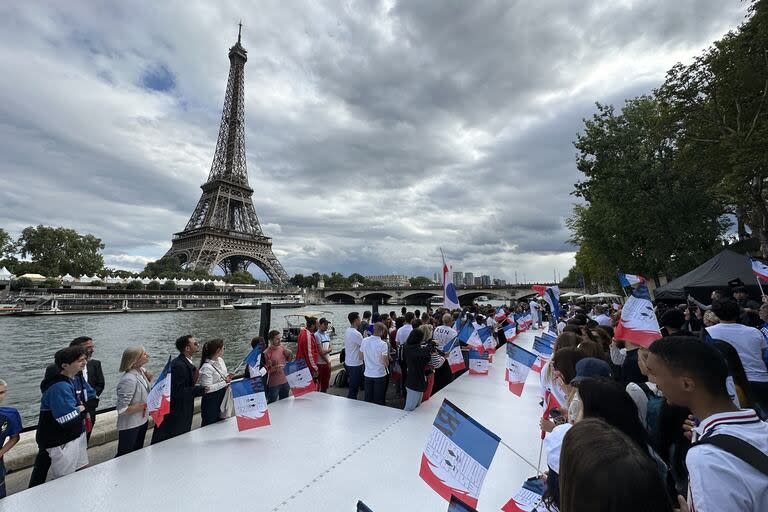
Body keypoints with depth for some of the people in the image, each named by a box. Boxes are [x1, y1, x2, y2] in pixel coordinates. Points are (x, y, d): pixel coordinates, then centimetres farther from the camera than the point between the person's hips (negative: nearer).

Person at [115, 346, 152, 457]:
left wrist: (148, 380, -4)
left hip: (142, 421, 8)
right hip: (130, 427, -8)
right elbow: (122, 409, -27)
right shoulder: (129, 379, -28)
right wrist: (145, 406, -18)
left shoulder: (141, 371, -4)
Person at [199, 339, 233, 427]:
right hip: (211, 401, -8)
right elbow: (207, 388, -26)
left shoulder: (220, 360, 1)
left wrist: (227, 377, -3)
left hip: (222, 398, 8)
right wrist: (225, 382, -26)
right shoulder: (206, 367, -24)